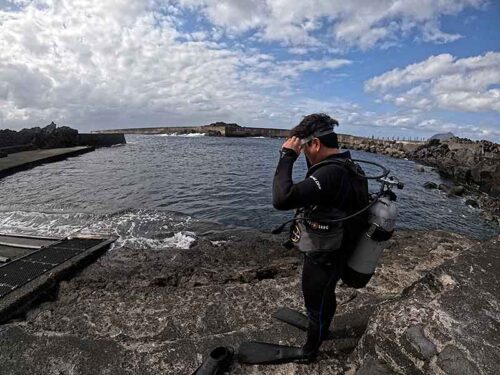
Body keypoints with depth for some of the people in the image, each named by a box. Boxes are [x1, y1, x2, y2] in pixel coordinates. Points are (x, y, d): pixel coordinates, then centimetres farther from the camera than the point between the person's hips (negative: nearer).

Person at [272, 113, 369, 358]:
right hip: (333, 254, 9)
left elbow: (282, 199, -44)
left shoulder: (331, 173, -35)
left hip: (322, 261, -8)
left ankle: (309, 351, 46)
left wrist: (287, 156, -36)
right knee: (324, 299, 33)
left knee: (317, 306, 18)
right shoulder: (348, 167, -2)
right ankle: (320, 328, 61)